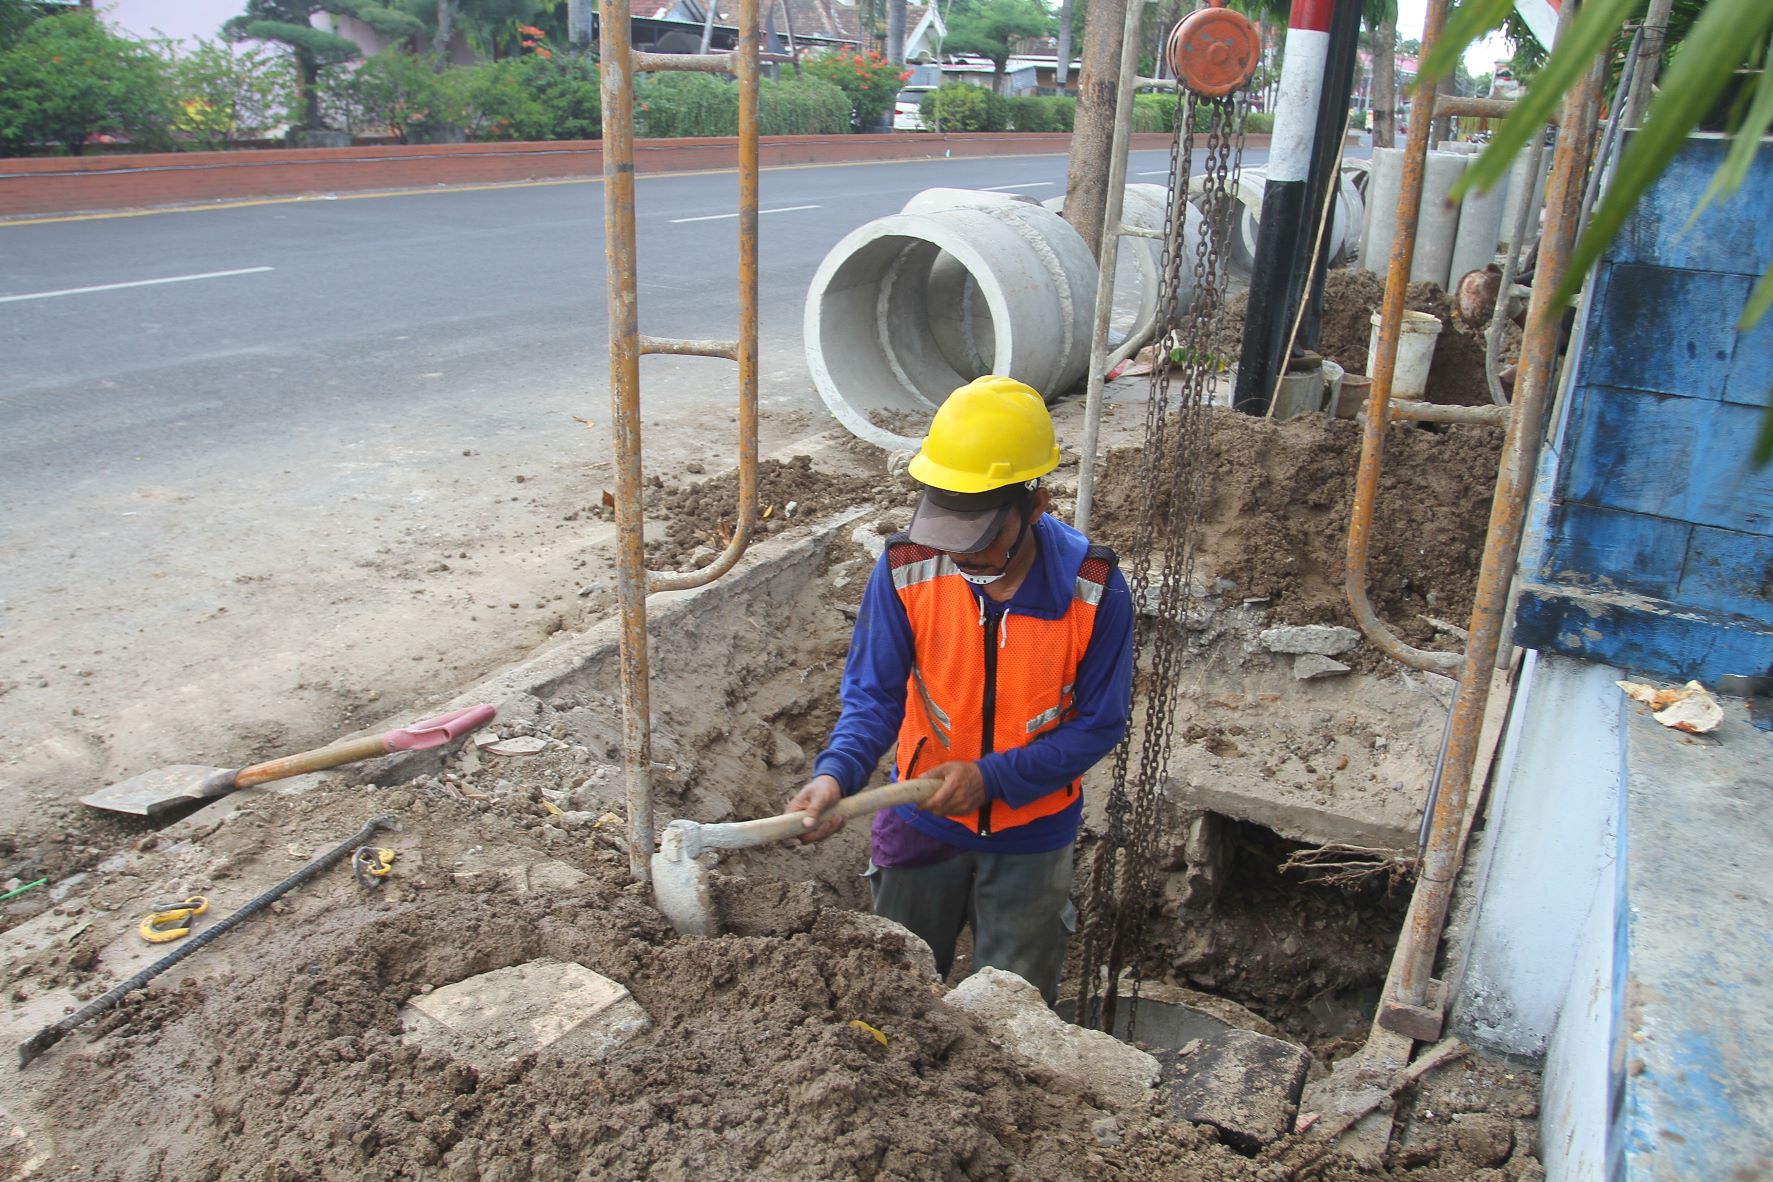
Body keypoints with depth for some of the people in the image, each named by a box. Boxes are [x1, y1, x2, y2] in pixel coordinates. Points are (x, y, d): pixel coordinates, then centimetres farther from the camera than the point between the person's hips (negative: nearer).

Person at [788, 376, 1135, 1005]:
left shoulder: (1093, 589, -23)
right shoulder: (906, 568, -20)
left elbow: (1099, 723, -15)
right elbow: (874, 695, -15)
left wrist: (991, 777, -24)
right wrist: (836, 773, -34)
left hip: (1031, 834, -1)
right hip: (921, 823, 1)